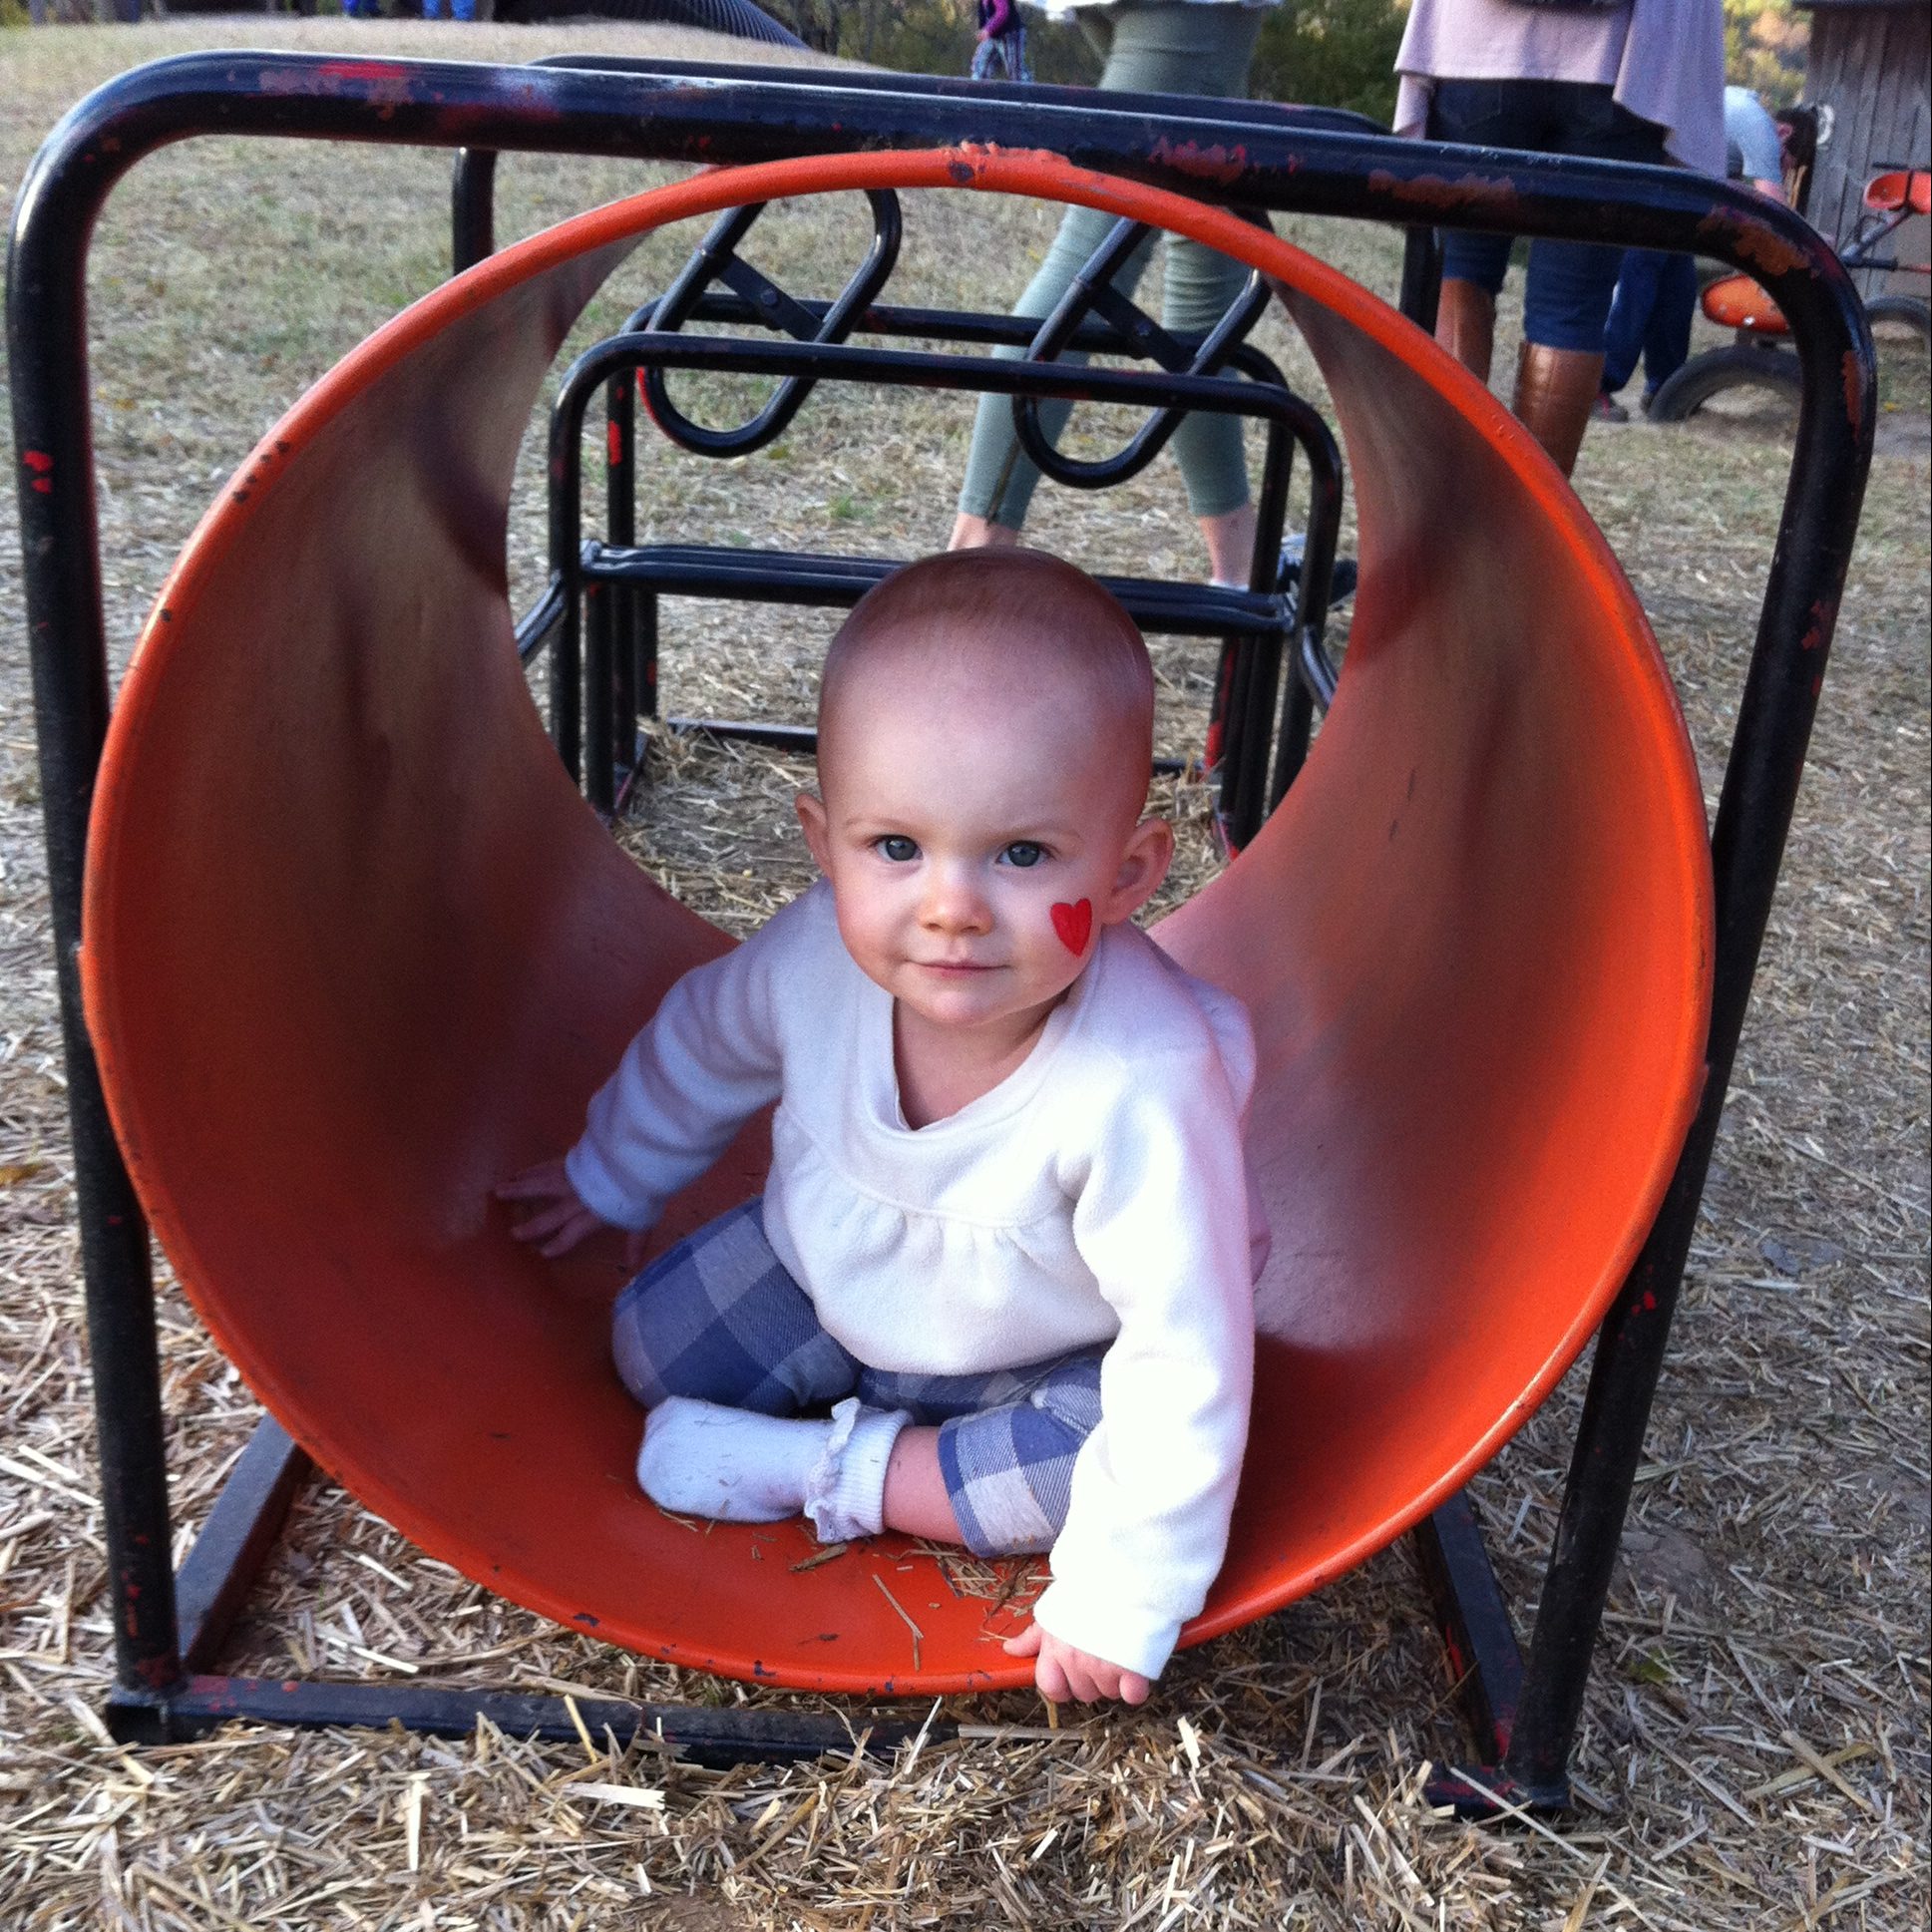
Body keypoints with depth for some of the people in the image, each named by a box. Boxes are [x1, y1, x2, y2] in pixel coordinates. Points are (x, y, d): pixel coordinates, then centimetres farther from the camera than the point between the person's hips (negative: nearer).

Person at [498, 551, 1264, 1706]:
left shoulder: (1143, 1086, -43)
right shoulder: (817, 959, -28)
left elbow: (1185, 1358, -35)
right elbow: (701, 1046, -2)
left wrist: (1118, 1603, -31)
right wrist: (611, 1179, 17)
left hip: (1054, 1351, -4)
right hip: (831, 1281, 4)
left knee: (1110, 1461, -30)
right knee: (653, 1345, -2)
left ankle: (834, 1471, -13)